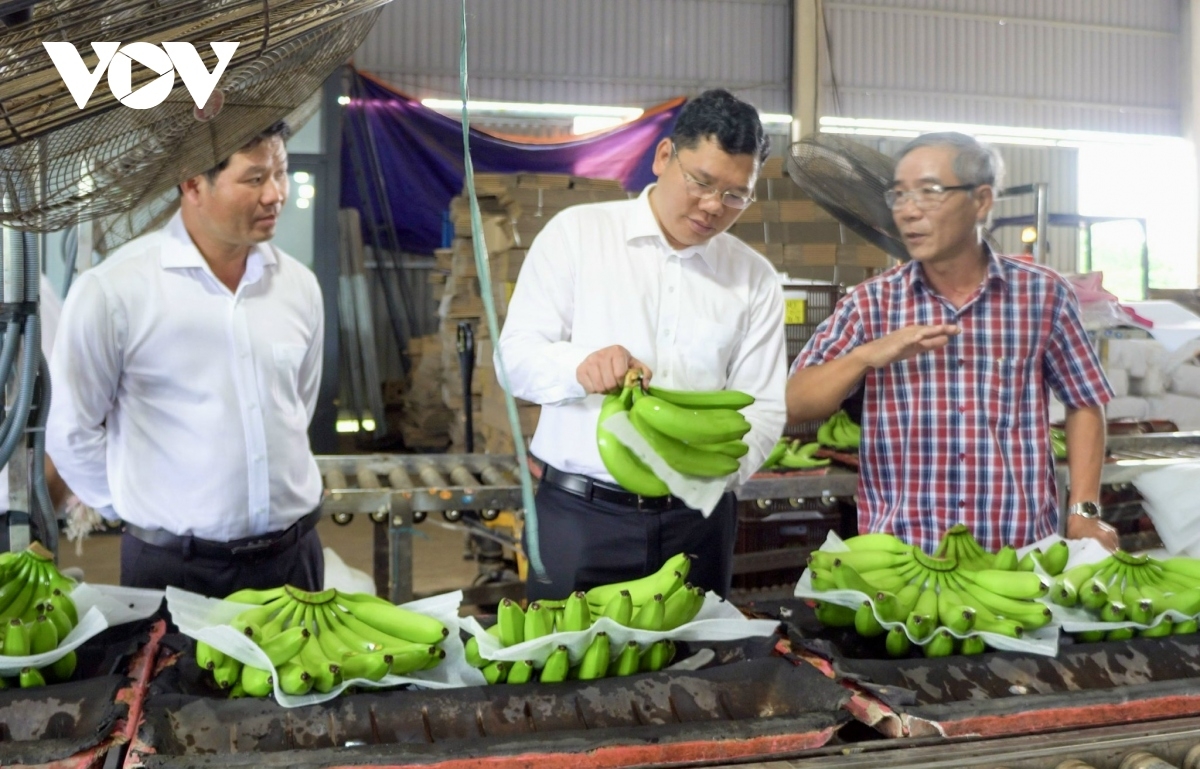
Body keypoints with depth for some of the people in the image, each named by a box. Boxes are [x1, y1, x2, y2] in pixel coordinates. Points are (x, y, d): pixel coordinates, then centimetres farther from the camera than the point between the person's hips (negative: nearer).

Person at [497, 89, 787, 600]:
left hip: (696, 520, 2)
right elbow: (517, 354, -3)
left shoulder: (755, 280, 8)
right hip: (579, 514, -2)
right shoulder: (577, 232, 1)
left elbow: (763, 407, 4)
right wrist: (580, 366, -24)